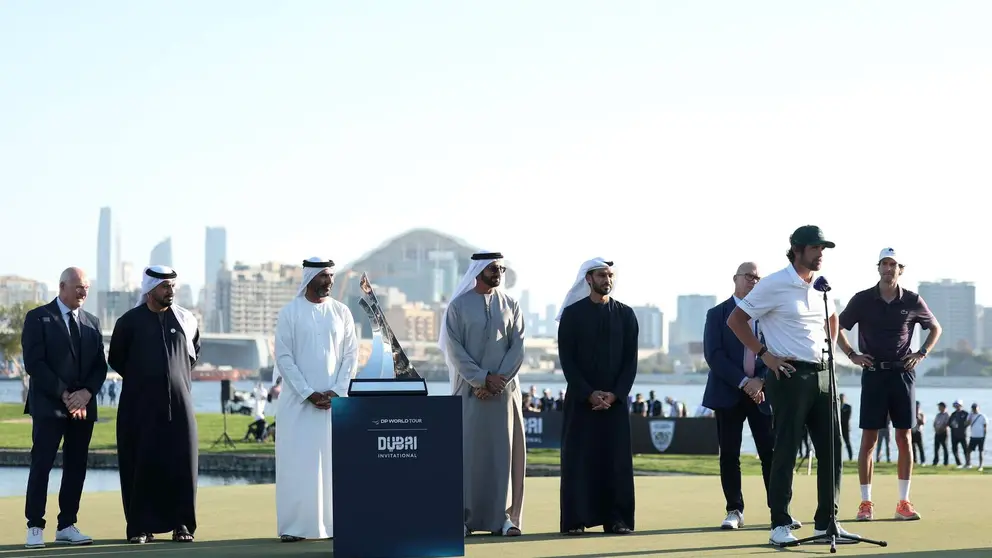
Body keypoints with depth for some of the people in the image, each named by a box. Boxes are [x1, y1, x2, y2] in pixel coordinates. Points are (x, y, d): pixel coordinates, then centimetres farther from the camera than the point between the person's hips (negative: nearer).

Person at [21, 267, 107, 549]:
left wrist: (86, 393, -9)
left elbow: (100, 366, 10)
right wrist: (64, 395, -15)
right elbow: (34, 363, -10)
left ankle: (66, 526, 10)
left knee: (76, 467, 4)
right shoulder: (38, 318, -1)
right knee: (41, 465, -7)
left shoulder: (92, 323, 15)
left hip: (83, 406, 5)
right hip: (49, 406, -5)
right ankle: (35, 528, -4)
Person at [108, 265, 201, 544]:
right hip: (139, 405, -1)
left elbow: (194, 351, 24)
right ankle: (140, 526, 3)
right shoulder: (130, 321, -1)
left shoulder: (185, 319, 6)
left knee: (181, 463, -2)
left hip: (178, 402, 2)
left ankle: (182, 524, 5)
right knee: (140, 464, -2)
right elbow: (116, 359, 12)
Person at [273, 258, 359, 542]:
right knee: (297, 463, -4)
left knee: (334, 463, 2)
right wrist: (308, 393, -12)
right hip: (298, 401, -2)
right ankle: (294, 526, -2)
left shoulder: (342, 312, 6)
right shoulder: (289, 312, -1)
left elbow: (351, 356, 5)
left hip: (336, 400, 2)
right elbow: (283, 357, -5)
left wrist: (336, 392, -8)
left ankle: (335, 523, 5)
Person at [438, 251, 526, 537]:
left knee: (505, 450, 0)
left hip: (505, 390, 2)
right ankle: (465, 516, 0)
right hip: (469, 389, -2)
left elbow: (518, 348, 1)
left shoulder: (511, 306, 8)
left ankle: (505, 516, 3)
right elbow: (455, 350, -6)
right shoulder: (458, 306, 1)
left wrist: (498, 380, -11)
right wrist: (483, 379, -14)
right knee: (468, 450, -3)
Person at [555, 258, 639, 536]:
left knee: (616, 459, 0)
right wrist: (589, 394, -11)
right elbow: (567, 359, -2)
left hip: (615, 399, 2)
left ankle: (616, 518, 2)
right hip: (580, 399, -2)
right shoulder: (572, 314, 2)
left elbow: (631, 359, 5)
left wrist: (615, 394, -8)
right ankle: (575, 519, 0)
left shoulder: (625, 314, 7)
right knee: (578, 459, -2)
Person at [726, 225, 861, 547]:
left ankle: (826, 522, 14)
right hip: (789, 376, -7)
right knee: (786, 451, -4)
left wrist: (828, 348, 15)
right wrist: (764, 354, -12)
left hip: (822, 375, 7)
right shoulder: (774, 285, -8)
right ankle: (780, 525, 2)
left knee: (832, 449, 6)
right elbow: (735, 319, -8)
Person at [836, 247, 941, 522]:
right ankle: (866, 502, 2)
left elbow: (935, 328, 16)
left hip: (902, 373, 1)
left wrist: (922, 354, 3)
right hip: (873, 373, -1)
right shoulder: (862, 300, 0)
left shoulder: (912, 301, 2)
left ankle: (903, 502, 7)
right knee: (869, 439, -2)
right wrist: (851, 355, -3)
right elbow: (837, 328, 8)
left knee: (904, 437, 1)